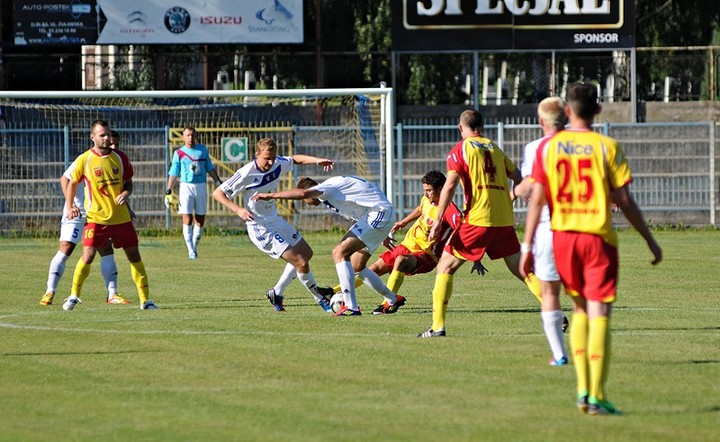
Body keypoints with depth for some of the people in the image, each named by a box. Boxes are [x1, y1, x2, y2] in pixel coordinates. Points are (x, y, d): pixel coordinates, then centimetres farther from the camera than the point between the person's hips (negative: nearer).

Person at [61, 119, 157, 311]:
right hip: (96, 218, -3)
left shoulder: (120, 158, 3)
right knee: (88, 255, -12)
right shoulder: (84, 160, -4)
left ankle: (145, 300, 8)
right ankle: (74, 295, 6)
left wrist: (126, 193, -8)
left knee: (134, 256, 2)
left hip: (121, 217, 3)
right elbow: (72, 183, 9)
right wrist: (70, 207, 2)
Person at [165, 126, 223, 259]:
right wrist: (168, 192, -2)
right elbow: (174, 174, 3)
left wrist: (218, 182, 8)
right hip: (186, 187, -3)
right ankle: (191, 250, -10)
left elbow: (210, 168, 15)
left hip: (201, 187, 3)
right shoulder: (179, 153, 3)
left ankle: (194, 247, 17)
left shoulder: (203, 150, 10)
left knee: (200, 220, 3)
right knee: (187, 219, -11)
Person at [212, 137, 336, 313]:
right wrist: (238, 209, -33)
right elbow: (218, 193, -20)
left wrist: (316, 160, 0)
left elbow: (295, 159, 17)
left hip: (275, 220, 9)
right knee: (301, 263, -12)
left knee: (306, 253, 19)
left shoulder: (277, 164, -6)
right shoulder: (247, 174, -25)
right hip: (261, 229, -9)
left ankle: (276, 293, 26)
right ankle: (320, 298, 10)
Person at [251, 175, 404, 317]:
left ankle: (351, 307, -22)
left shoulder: (328, 186, -11)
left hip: (379, 213, -11)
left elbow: (303, 193, -32)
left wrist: (270, 195, -27)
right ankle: (393, 300, 31)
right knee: (357, 267, 16)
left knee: (339, 253, -16)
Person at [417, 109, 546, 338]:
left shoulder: (460, 150, 2)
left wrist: (438, 220, -12)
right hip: (504, 221, 5)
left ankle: (438, 325, -6)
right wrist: (509, 202, 34)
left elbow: (450, 185, -10)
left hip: (477, 219, -5)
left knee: (445, 267, 3)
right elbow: (518, 178, 19)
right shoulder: (494, 147, 17)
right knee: (522, 269, 12)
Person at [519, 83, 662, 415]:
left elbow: (537, 199, 0)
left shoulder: (548, 147, 2)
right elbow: (624, 202, -4)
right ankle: (596, 397, -10)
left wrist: (527, 245, 4)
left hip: (562, 236, 3)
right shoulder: (607, 147, -4)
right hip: (598, 237, -3)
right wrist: (650, 240, 5)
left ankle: (582, 389, 11)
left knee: (580, 308, 19)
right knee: (599, 314, -2)